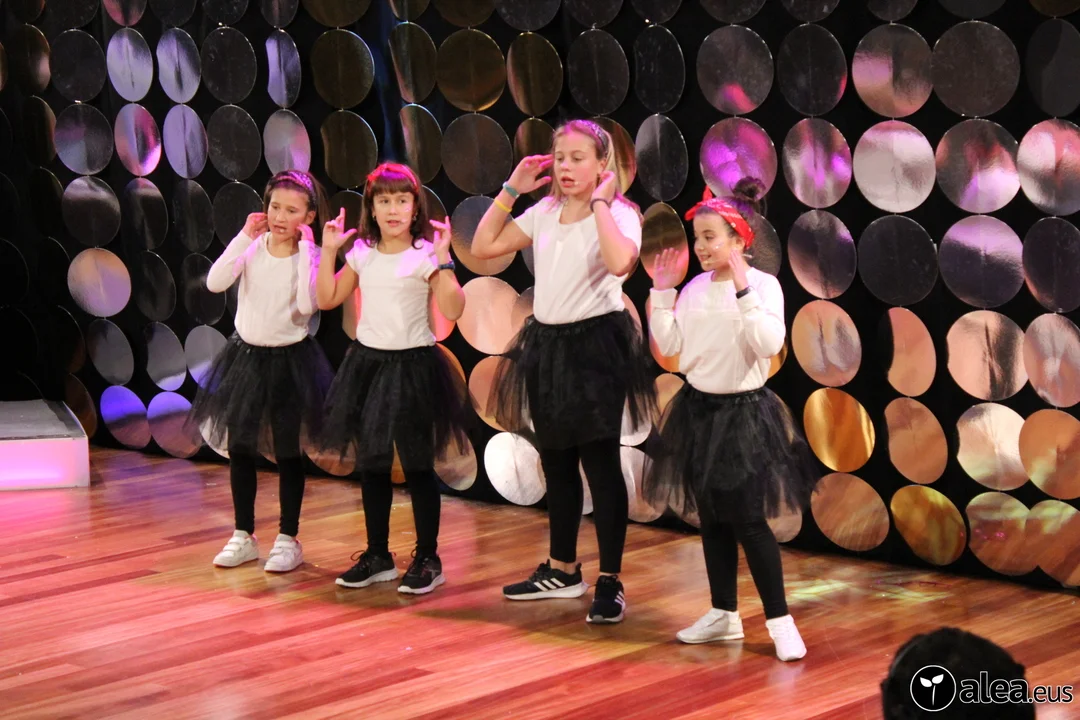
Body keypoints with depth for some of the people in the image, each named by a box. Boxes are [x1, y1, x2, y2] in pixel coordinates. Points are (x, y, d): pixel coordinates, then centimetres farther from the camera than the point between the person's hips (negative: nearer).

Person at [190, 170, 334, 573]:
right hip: (246, 356, 3)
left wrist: (305, 252, -21)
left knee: (287, 453, 4)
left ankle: (288, 540, 15)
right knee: (240, 449, 9)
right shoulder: (252, 248, -4)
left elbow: (307, 305, -26)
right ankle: (244, 536, 22)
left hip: (289, 361, -3)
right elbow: (215, 283, -18)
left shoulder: (308, 256, -9)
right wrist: (244, 237, -19)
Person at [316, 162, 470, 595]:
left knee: (417, 466, 1)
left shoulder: (425, 256, -9)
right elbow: (328, 299, 11)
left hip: (411, 365, -5)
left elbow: (453, 309, -18)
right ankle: (377, 557, 23)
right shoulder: (362, 254, 6)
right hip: (368, 362, 5)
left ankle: (427, 560, 11)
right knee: (371, 466, 11)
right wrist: (329, 250, 6)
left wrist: (443, 259, -24)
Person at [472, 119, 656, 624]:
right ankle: (562, 571, 28)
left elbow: (619, 261, -31)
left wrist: (600, 201, -21)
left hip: (595, 344, -7)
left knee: (601, 464, -5)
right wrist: (511, 189, 5)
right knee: (555, 461, 15)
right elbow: (483, 248, 9)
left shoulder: (618, 214, -10)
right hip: (548, 343, 7)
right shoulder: (543, 213, 9)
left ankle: (610, 583, 2)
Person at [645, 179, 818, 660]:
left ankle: (780, 621, 3)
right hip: (699, 409, 6)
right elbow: (669, 346, 5)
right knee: (711, 517, 12)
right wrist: (661, 292, 1)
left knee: (748, 519, -7)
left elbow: (770, 343, -25)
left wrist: (743, 290, -27)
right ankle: (724, 615, 23)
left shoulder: (762, 285, -11)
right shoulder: (695, 288, 4)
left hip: (742, 411, -6)